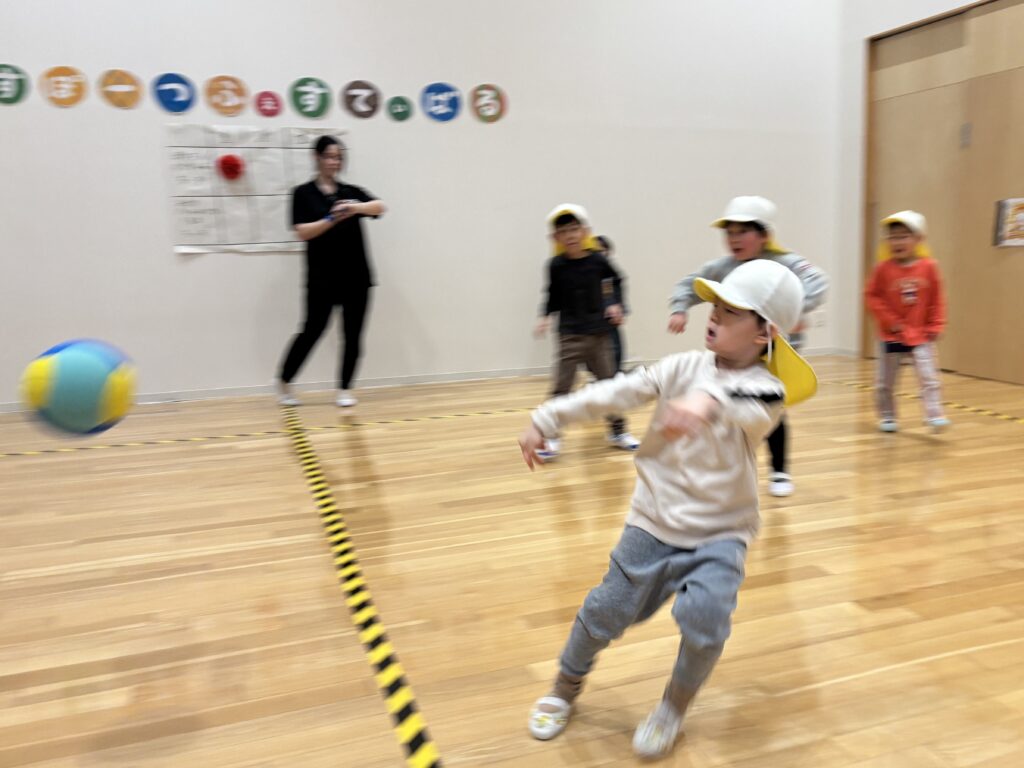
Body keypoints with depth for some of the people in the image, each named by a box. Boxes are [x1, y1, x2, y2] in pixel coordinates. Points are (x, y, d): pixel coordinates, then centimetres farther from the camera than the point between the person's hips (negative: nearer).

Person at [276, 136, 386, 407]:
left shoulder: (352, 191, 10)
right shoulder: (303, 193, 2)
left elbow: (380, 206, -8)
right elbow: (303, 232, -10)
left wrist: (356, 207, -28)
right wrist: (332, 219, -23)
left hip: (356, 275, 3)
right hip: (322, 277, -3)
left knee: (353, 334, 1)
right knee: (313, 329, -5)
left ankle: (345, 389, 11)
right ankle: (284, 382, 14)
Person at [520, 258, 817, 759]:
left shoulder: (765, 389, -13)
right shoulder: (685, 367, -3)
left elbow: (746, 409, -38)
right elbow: (618, 393, -4)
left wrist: (707, 402, -61)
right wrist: (547, 419, -6)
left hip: (720, 534, -2)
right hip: (653, 524, 2)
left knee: (703, 616, -21)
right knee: (606, 612, 4)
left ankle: (674, 705, 12)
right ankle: (566, 687, 34)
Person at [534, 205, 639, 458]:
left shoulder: (597, 260, -5)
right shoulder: (556, 266, -7)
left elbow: (616, 280, 13)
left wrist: (615, 304, 2)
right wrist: (545, 316, -6)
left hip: (598, 333, 2)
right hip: (570, 335, -2)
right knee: (560, 386, -6)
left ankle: (617, 430, 25)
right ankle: (551, 436, 2)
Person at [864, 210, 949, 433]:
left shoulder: (928, 267, -6)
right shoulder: (883, 268, -10)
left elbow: (936, 299, 2)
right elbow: (871, 296, -6)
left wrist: (935, 326, -1)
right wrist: (889, 321, -12)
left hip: (921, 335, 0)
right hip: (892, 336, 0)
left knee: (928, 377, -10)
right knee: (885, 381, 9)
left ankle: (935, 415, -5)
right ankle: (887, 417, 24)